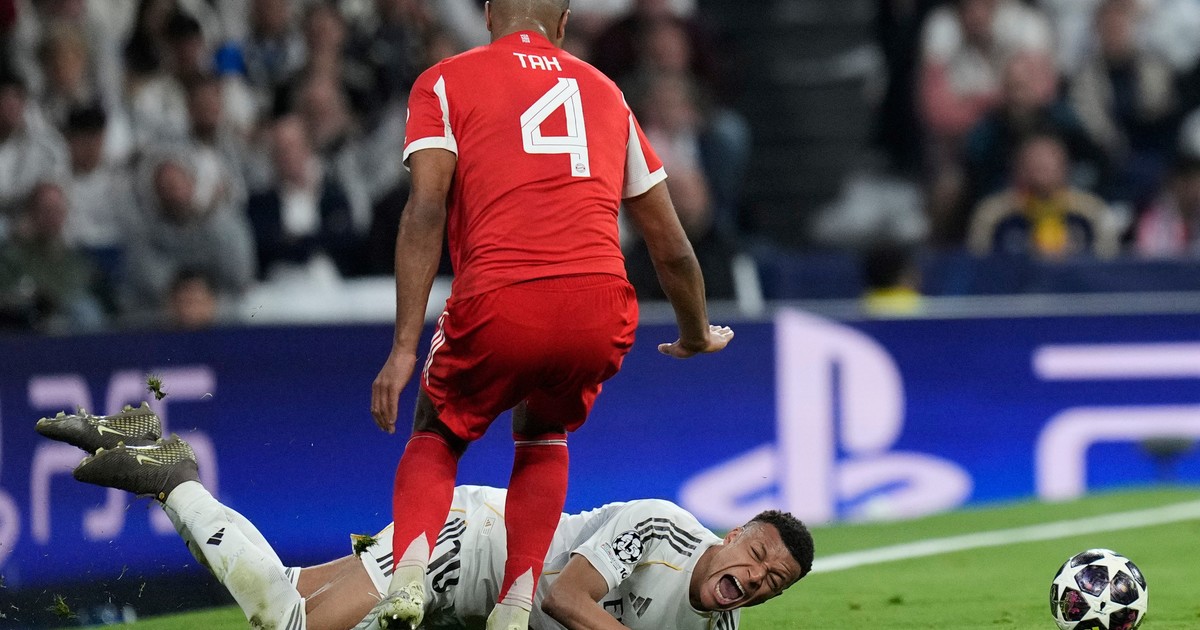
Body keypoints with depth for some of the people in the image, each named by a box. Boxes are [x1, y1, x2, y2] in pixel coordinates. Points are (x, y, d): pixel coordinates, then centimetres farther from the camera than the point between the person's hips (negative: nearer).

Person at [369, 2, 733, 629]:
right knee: (542, 433, 32)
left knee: (436, 436, 24)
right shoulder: (605, 93, 25)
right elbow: (672, 248, 27)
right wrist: (697, 335, 44)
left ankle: (409, 573, -4)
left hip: (500, 306, -3)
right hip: (602, 312, 3)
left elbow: (426, 209, -3)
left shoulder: (444, 83, 14)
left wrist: (405, 347, -6)